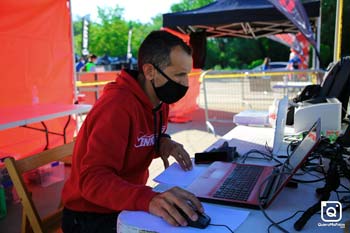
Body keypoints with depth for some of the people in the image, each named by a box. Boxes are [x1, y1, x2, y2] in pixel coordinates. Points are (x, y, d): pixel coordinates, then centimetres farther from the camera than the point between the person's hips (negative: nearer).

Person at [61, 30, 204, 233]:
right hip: (92, 216, -7)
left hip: (128, 205, 7)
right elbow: (93, 179, -33)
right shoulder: (118, 105, -26)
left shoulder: (159, 100, -1)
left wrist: (162, 142, -10)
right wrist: (148, 199, -49)